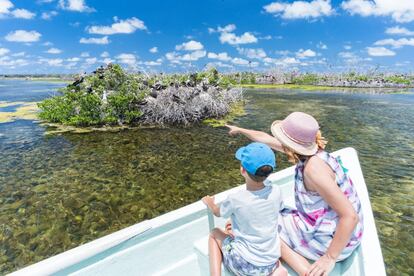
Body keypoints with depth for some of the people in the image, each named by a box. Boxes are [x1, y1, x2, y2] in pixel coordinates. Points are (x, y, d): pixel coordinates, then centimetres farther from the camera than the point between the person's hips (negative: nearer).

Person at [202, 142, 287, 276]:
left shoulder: (235, 200, -22)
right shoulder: (275, 192, -12)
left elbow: (217, 212, 2)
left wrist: (209, 202, 23)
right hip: (271, 263, 4)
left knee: (214, 234, 18)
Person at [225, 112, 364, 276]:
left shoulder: (313, 167, -31)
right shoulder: (306, 149, -5)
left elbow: (350, 216, -30)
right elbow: (267, 140, 9)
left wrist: (330, 258, -24)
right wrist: (240, 130, 22)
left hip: (331, 238, -8)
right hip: (323, 224, 9)